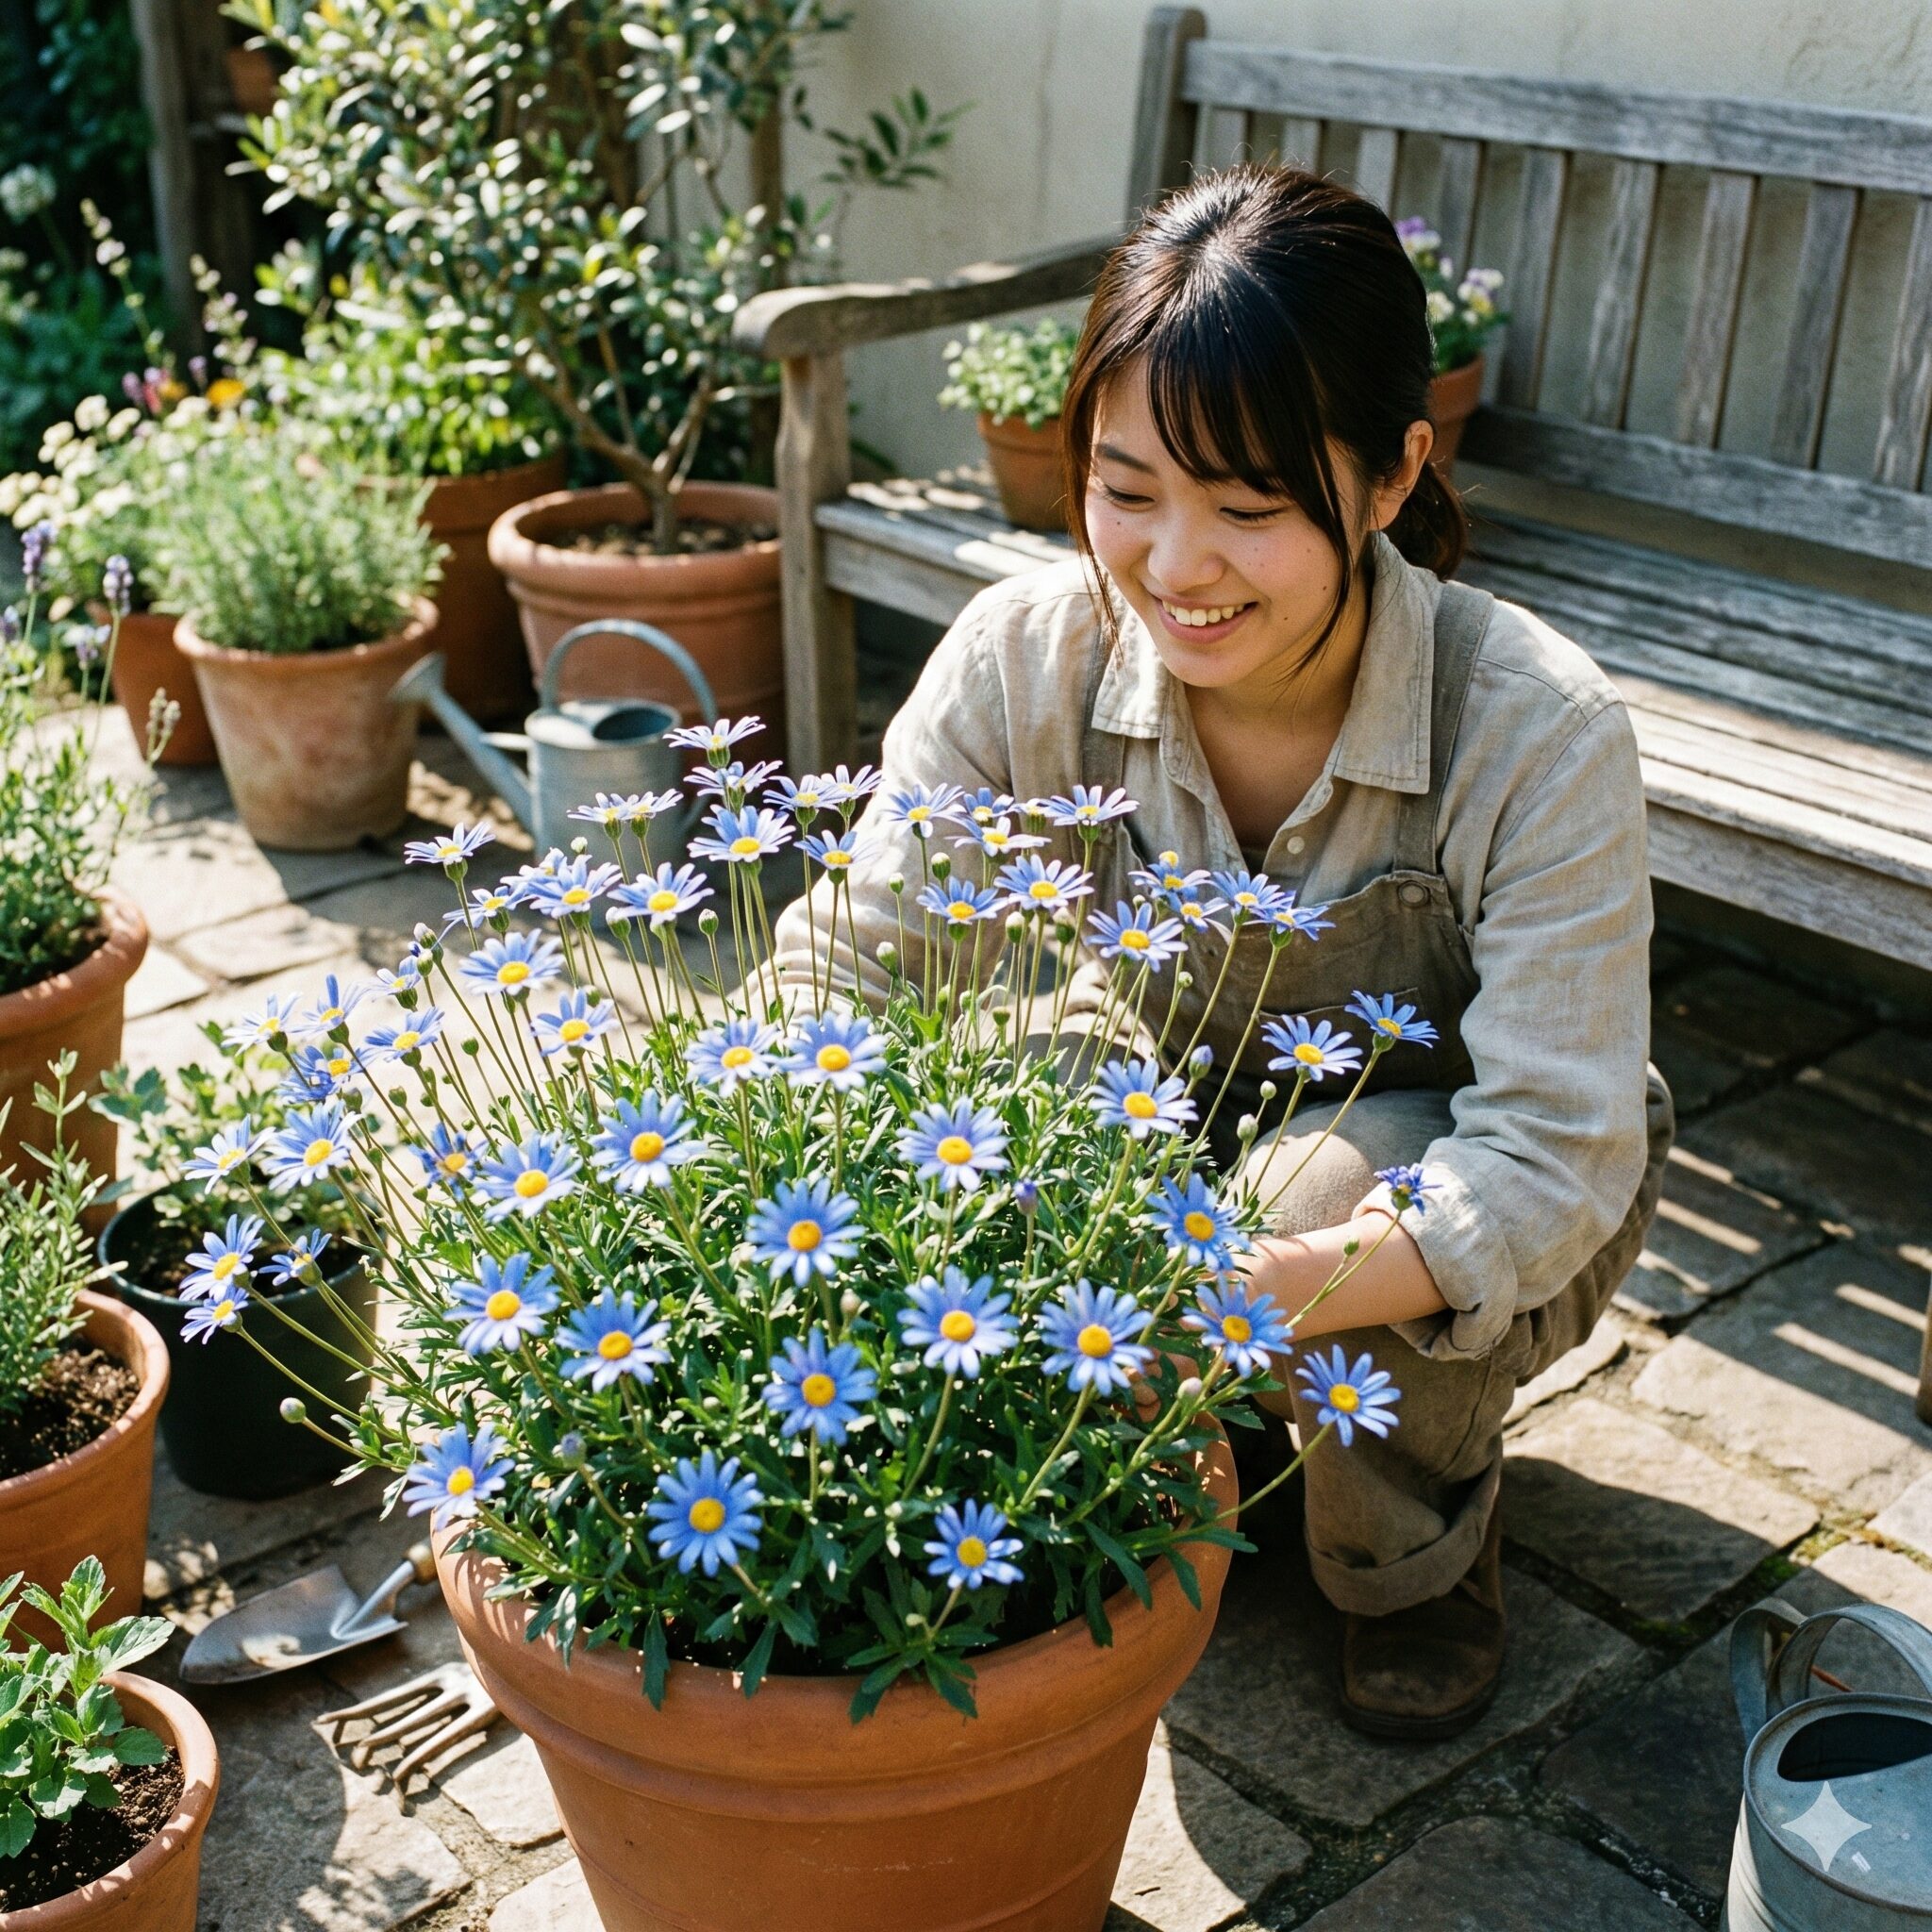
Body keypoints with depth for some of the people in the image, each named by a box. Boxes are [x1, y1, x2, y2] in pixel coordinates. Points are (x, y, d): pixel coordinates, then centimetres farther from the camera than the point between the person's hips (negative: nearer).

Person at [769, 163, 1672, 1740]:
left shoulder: (1541, 734, -30)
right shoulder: (1030, 653, -22)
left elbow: (1555, 1155, -32)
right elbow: (845, 960, -21)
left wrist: (1246, 1291, -50)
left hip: (1450, 1191, -2)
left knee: (1331, 1180, -35)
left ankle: (1424, 1556, 0)